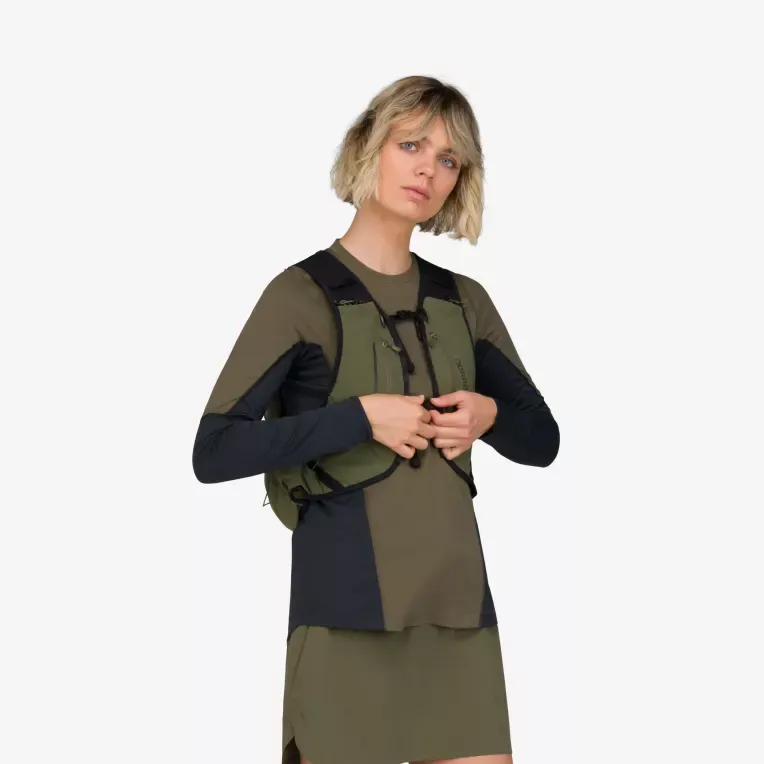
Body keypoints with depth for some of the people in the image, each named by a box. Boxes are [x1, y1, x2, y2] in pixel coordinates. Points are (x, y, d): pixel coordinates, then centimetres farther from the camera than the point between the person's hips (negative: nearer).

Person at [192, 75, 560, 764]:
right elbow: (215, 452, -11)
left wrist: (488, 414, -4)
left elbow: (542, 440, 18)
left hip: (457, 603, 5)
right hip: (347, 609, -5)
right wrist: (361, 417, -17)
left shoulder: (464, 301, 10)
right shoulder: (303, 295, -4)